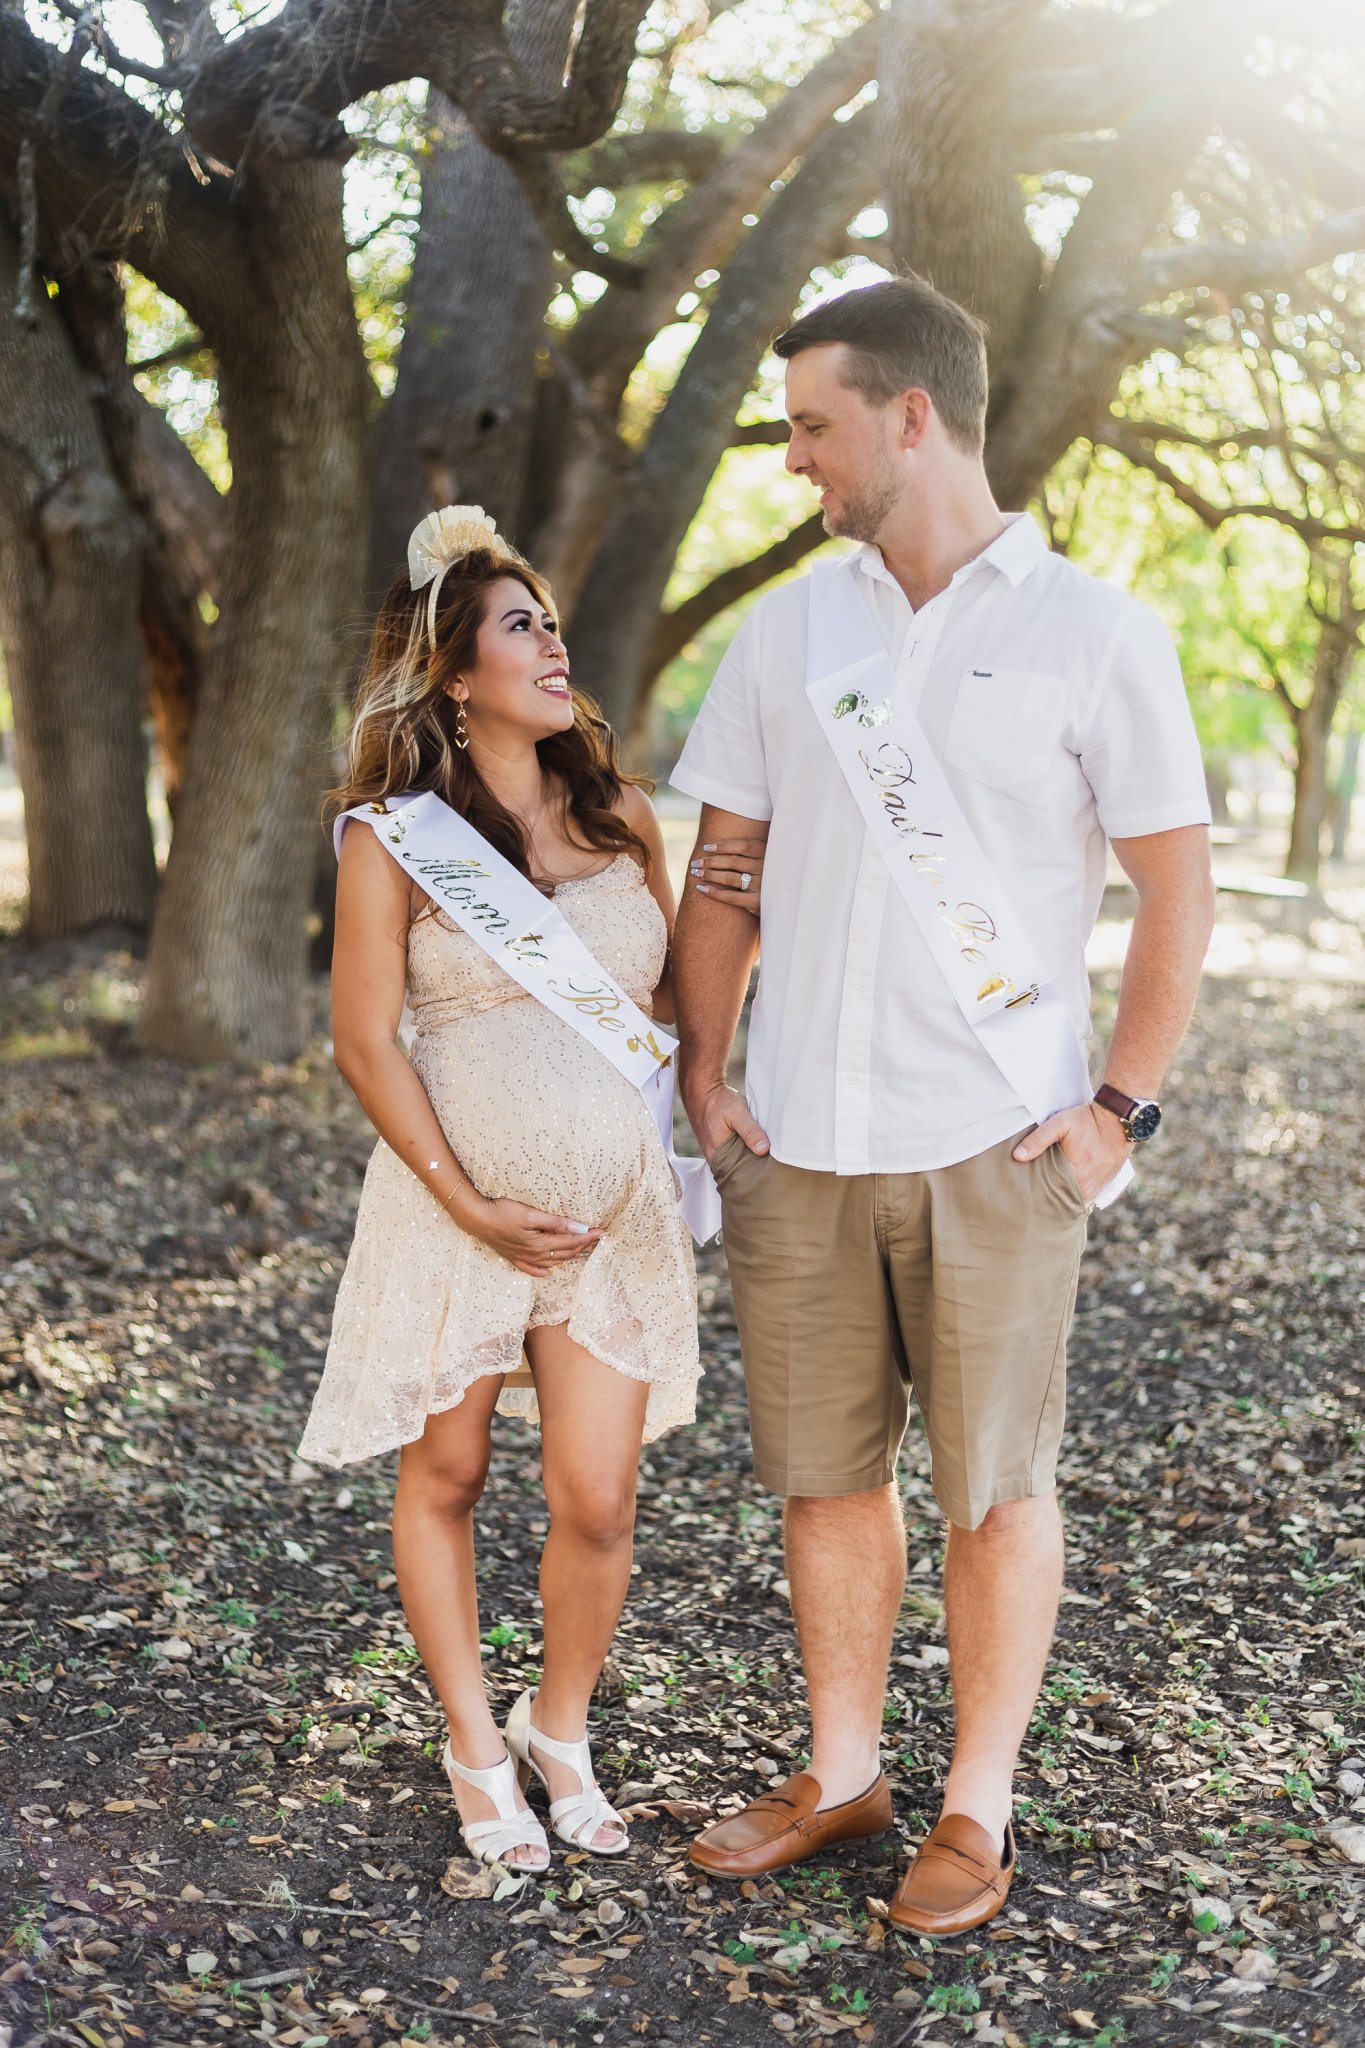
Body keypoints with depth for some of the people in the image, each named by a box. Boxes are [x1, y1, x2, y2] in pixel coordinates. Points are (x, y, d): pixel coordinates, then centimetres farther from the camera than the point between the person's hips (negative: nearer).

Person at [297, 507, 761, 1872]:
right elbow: (366, 1043, -6)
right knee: (443, 1478, 11)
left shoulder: (620, 814, 8)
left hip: (614, 1206, 3)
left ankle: (560, 1731, 29)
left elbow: (676, 997, 16)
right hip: (454, 1207, -2)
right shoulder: (394, 836, -4)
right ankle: (475, 1752, 30)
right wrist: (470, 1205, -12)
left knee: (597, 1504, 2)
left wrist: (738, 918, -4)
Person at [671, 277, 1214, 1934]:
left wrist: (1123, 1106, -7)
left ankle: (977, 1809, 23)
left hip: (994, 1144, -4)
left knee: (996, 1486, 7)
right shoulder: (788, 628, 8)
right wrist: (703, 1071, 5)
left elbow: (1175, 886, -1)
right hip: (798, 1142, 4)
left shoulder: (1092, 633, -3)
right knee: (826, 1473, 13)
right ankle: (842, 1774, 30)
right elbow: (723, 862, 12)